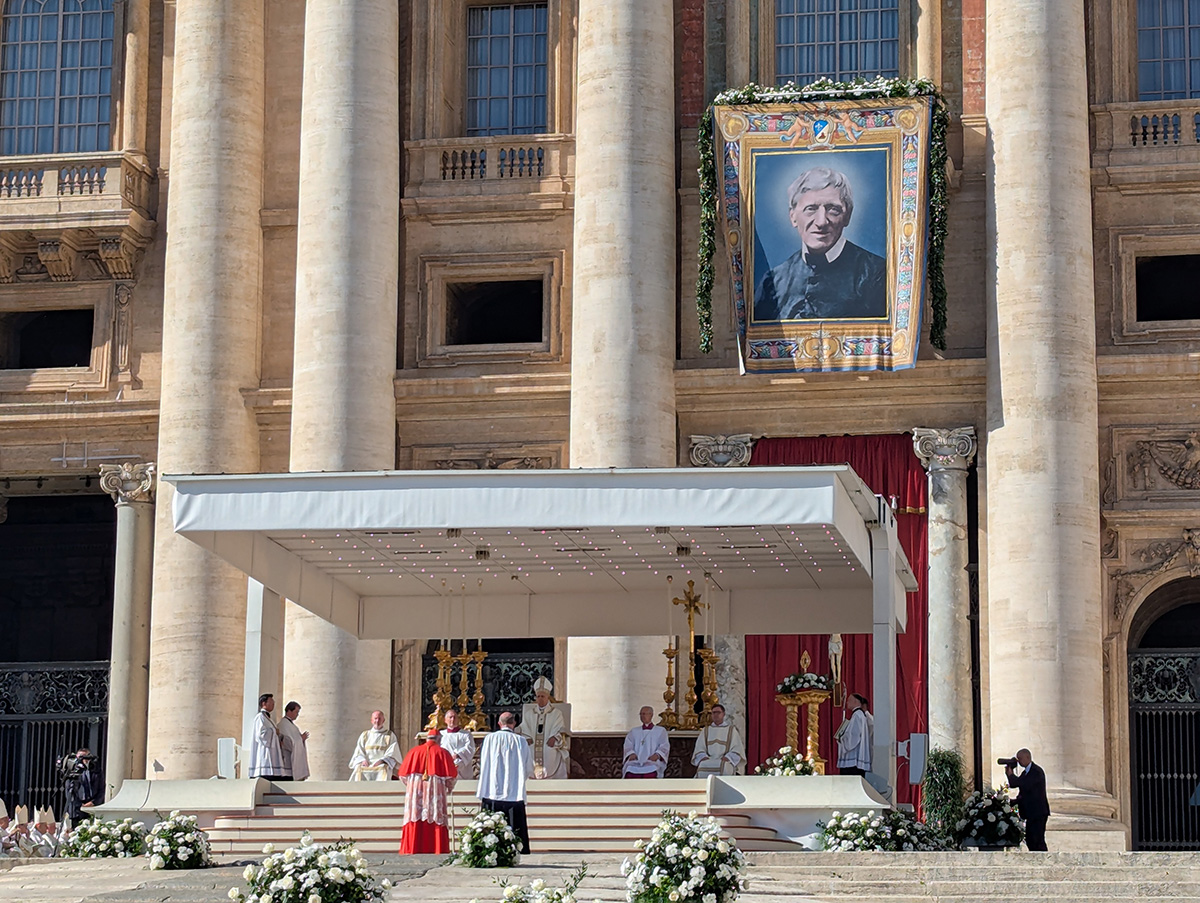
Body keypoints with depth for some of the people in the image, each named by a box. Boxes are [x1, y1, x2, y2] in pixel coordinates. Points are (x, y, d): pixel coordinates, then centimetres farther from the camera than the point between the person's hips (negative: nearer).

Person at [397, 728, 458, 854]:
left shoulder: (414, 751, 8)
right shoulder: (442, 752, 2)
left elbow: (403, 773, 6)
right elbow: (451, 775, -2)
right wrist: (449, 787, 17)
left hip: (415, 792, 2)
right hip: (435, 792, -2)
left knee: (415, 822, 2)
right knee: (436, 821, -2)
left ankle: (413, 848, -2)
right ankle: (437, 848, -8)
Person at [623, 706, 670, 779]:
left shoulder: (660, 730, 17)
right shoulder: (634, 731, 26)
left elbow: (665, 746, 6)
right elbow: (628, 745, 13)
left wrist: (657, 754, -16)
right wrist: (631, 753, -11)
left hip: (652, 761, -2)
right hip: (636, 761, 2)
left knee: (651, 770, -38)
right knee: (630, 768, -34)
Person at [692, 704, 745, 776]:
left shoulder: (731, 730, 15)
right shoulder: (705, 731, 21)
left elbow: (737, 748, 6)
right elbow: (699, 748, 14)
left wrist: (727, 757, -11)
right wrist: (703, 757, -8)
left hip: (725, 761, -1)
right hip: (708, 760, 1)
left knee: (723, 767, -38)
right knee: (703, 765, -35)